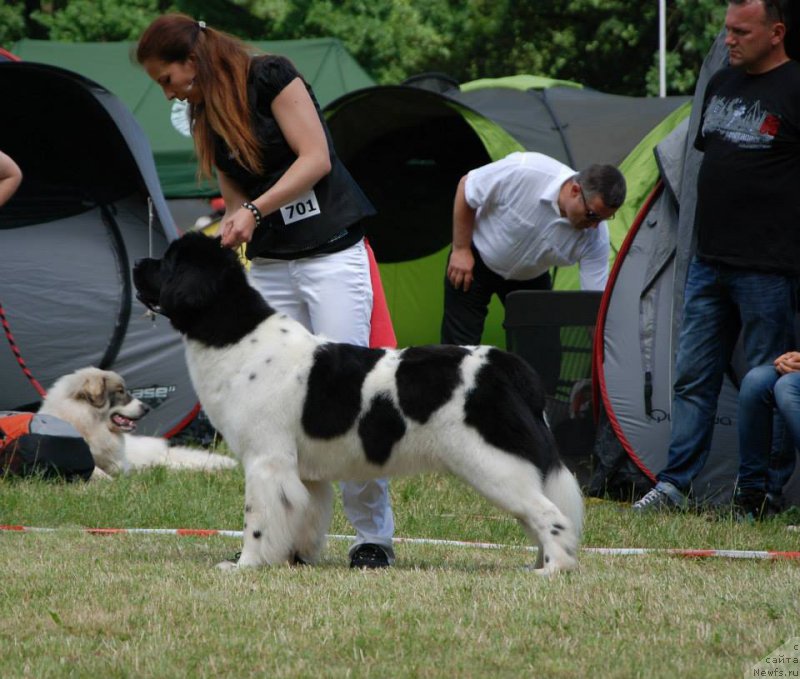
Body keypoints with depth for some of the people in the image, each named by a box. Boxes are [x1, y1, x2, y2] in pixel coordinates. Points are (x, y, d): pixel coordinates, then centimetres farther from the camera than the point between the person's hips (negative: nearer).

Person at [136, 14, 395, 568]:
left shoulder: (272, 79, -9)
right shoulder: (207, 118, 12)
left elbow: (315, 158, -14)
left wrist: (254, 212, -18)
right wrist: (214, 246, -1)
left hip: (331, 253, -7)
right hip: (269, 267, 7)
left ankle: (375, 536, -3)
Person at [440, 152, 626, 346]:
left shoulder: (596, 237, -28)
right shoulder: (523, 172, -37)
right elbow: (466, 188, -20)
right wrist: (461, 250, -15)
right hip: (478, 259, -3)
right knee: (459, 344, -7)